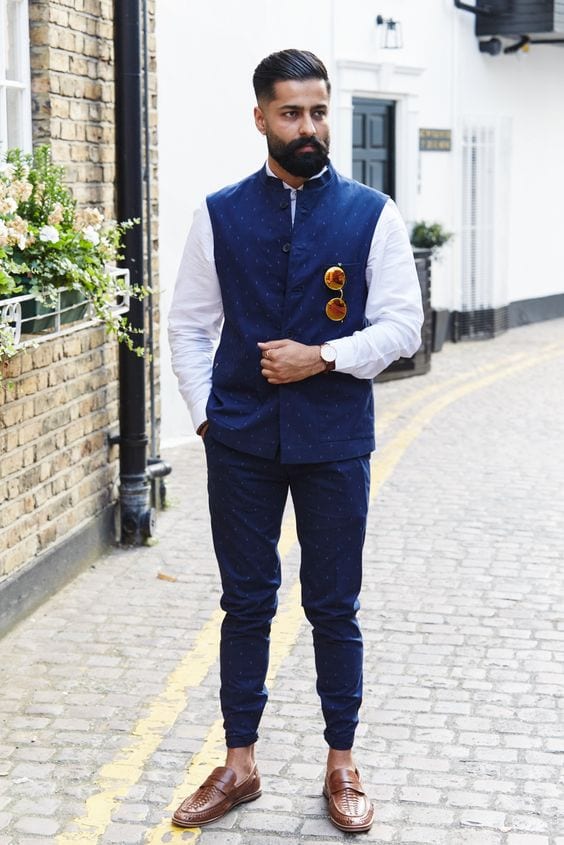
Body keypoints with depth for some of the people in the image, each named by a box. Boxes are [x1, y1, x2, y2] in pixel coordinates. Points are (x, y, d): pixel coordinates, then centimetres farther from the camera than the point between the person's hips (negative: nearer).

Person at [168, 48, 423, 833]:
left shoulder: (372, 214, -1)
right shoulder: (219, 215, 2)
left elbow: (402, 324, -3)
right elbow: (189, 324, 7)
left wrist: (322, 358, -14)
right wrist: (205, 410, -1)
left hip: (334, 441, -1)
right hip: (240, 442, 1)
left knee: (334, 607, 9)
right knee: (246, 603, 11)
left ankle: (342, 763, 25)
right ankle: (239, 763, 24)